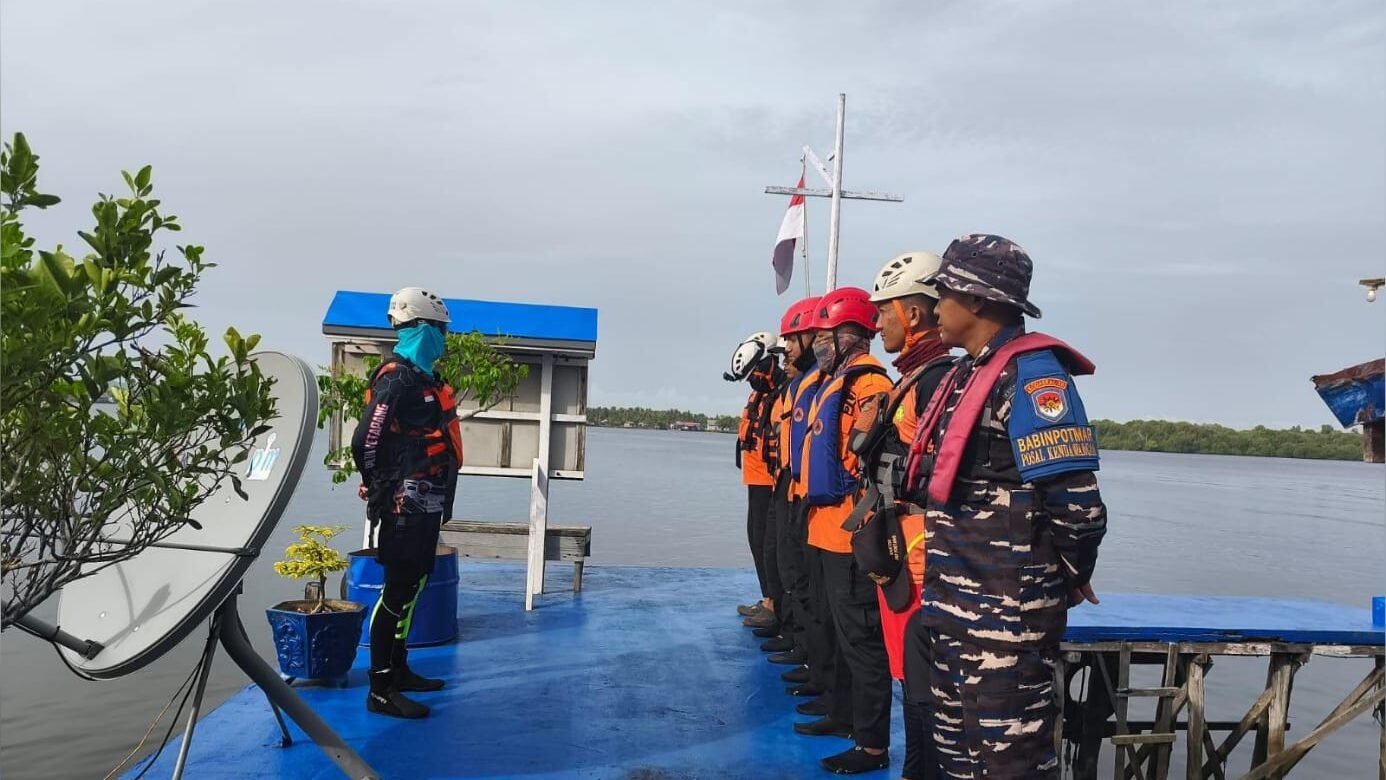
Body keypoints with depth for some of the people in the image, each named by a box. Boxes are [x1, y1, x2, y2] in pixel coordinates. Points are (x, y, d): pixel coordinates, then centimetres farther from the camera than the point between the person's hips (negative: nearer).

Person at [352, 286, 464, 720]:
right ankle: (380, 690, 2)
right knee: (398, 591, -5)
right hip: (405, 505, -10)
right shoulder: (397, 378, -16)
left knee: (412, 586, 18)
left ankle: (398, 669, 30)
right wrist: (382, 490, -10)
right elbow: (365, 442, -22)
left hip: (425, 505, 10)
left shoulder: (422, 378, 16)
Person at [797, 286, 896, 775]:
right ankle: (844, 715, 34)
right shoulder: (834, 382, 16)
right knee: (842, 630, 20)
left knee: (861, 637, -2)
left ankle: (872, 745, 8)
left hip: (852, 532, -11)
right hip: (829, 528, 11)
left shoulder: (867, 383, -16)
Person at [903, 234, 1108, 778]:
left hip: (1007, 610, -9)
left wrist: (1068, 577, -7)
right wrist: (945, 581, 16)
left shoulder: (1030, 373, -16)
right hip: (955, 602, 9)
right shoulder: (966, 374, 12)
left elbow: (1076, 504, -23)